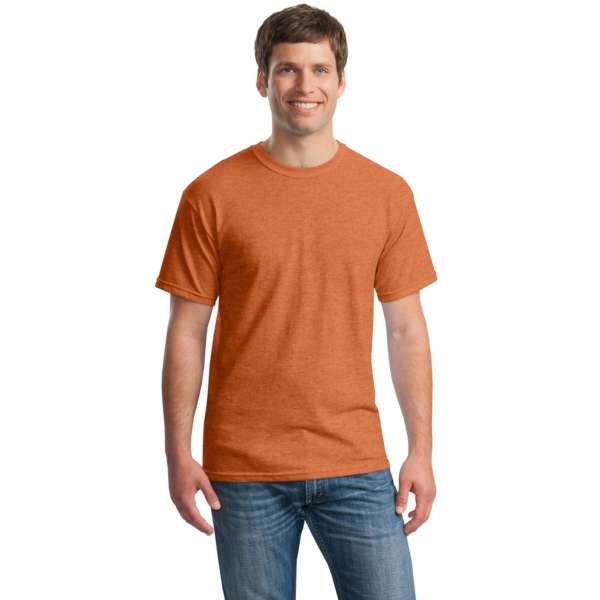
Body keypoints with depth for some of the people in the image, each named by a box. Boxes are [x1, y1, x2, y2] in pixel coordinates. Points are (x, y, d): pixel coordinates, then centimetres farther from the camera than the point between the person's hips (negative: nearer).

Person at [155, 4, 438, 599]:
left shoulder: (387, 193, 3)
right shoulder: (212, 195, -2)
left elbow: (406, 330, 6)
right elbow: (186, 332, 1)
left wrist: (421, 450, 2)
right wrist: (178, 454, -3)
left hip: (356, 465, 1)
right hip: (244, 469, -1)